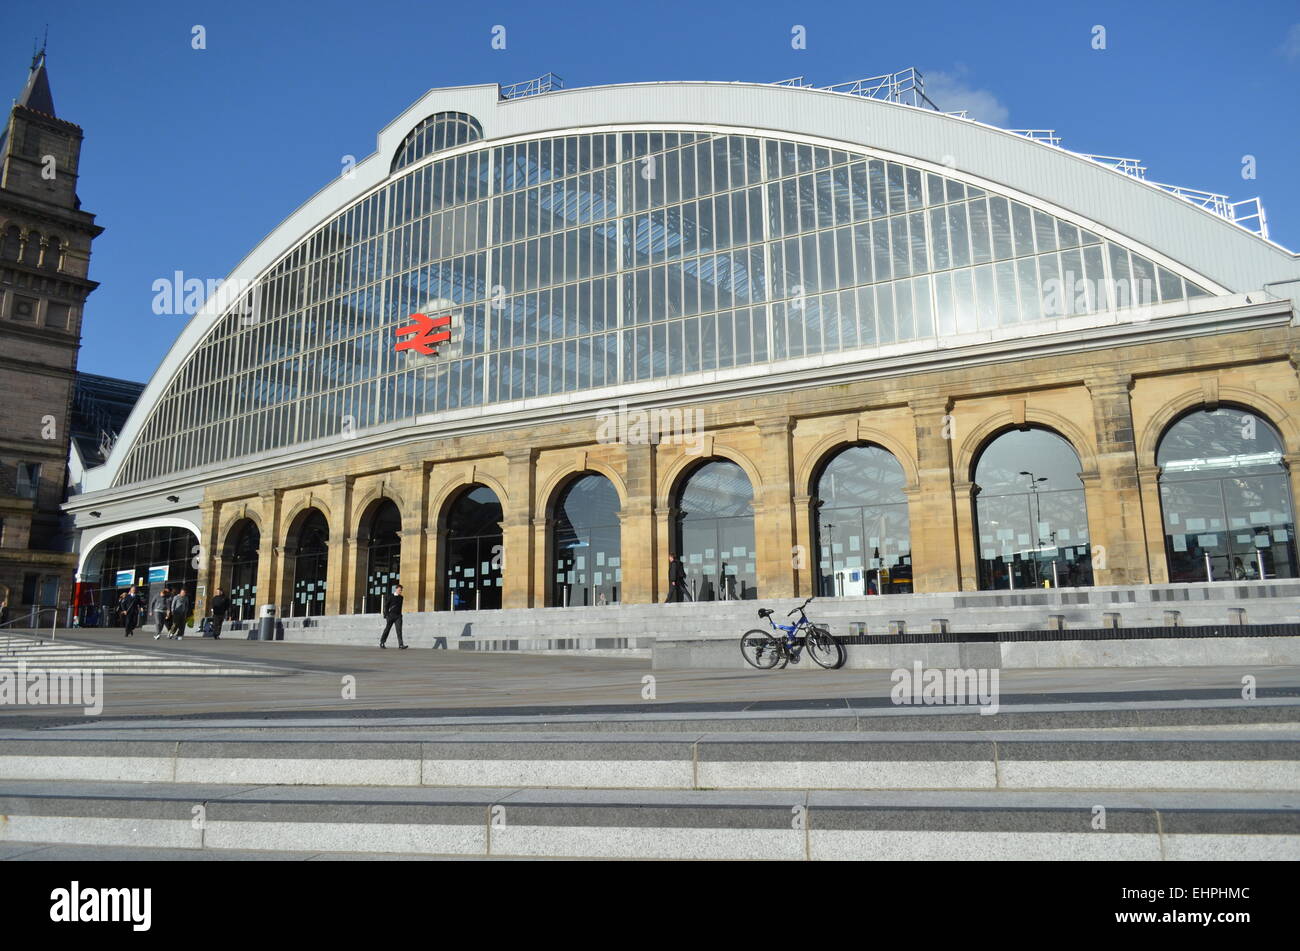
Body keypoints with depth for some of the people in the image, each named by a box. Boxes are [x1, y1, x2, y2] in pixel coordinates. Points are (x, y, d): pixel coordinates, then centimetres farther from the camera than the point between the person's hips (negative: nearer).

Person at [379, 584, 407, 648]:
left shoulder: (401, 597, 10)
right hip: (391, 615, -3)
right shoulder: (391, 597, -2)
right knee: (387, 629, 9)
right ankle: (382, 642, 28)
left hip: (398, 616, 3)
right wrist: (386, 615, -8)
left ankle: (401, 645, -19)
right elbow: (386, 606, -1)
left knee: (399, 629, -11)